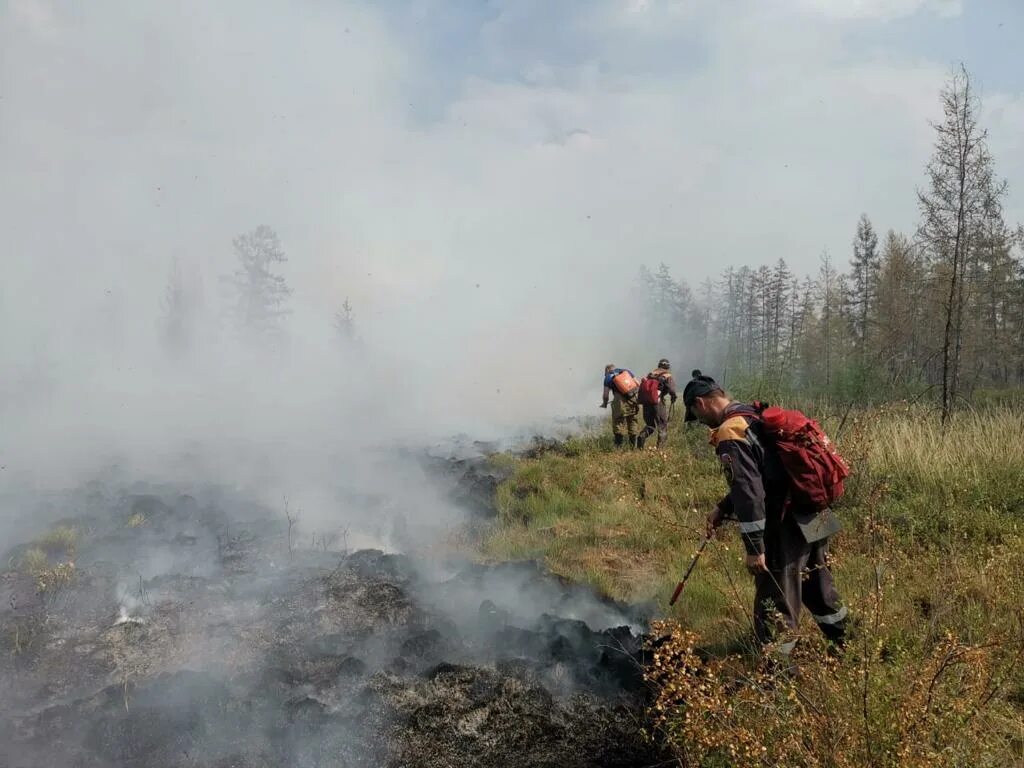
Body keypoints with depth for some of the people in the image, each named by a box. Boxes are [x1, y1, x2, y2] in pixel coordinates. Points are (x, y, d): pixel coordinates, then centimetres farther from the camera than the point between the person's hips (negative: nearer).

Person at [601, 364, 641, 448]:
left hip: (620, 401, -4)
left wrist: (604, 404, 22)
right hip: (633, 399, 4)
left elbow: (606, 395, 4)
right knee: (633, 421, 14)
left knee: (619, 423, 5)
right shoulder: (626, 371, 18)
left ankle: (619, 446, 3)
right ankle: (633, 445, 17)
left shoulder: (608, 377, 8)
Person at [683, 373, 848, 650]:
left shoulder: (730, 435, -17)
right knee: (818, 586, 27)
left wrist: (754, 548, -20)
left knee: (775, 601, 3)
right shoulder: (755, 417, 13)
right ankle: (845, 646, 45)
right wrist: (723, 509, 19)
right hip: (812, 517, 10)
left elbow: (749, 492, -24)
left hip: (785, 526, -10)